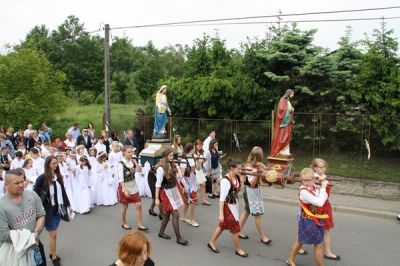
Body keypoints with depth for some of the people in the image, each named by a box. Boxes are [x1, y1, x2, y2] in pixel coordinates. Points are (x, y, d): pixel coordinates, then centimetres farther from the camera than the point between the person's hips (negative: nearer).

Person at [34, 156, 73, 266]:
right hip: (48, 210, -4)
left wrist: (68, 205, 13)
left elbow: (63, 192, 11)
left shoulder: (58, 176, 2)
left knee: (53, 233, 15)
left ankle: (52, 253, 30)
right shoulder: (42, 178, -13)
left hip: (58, 209, 5)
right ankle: (54, 257, 17)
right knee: (53, 234, 1)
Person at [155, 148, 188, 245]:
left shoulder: (172, 165, 3)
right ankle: (178, 238, 4)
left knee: (167, 213, 17)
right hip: (167, 192, -7)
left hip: (173, 190, 8)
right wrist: (157, 198, -15)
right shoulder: (161, 168, -19)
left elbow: (175, 178, 7)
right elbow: (158, 184, -16)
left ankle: (161, 232, 34)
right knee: (175, 214, -5)